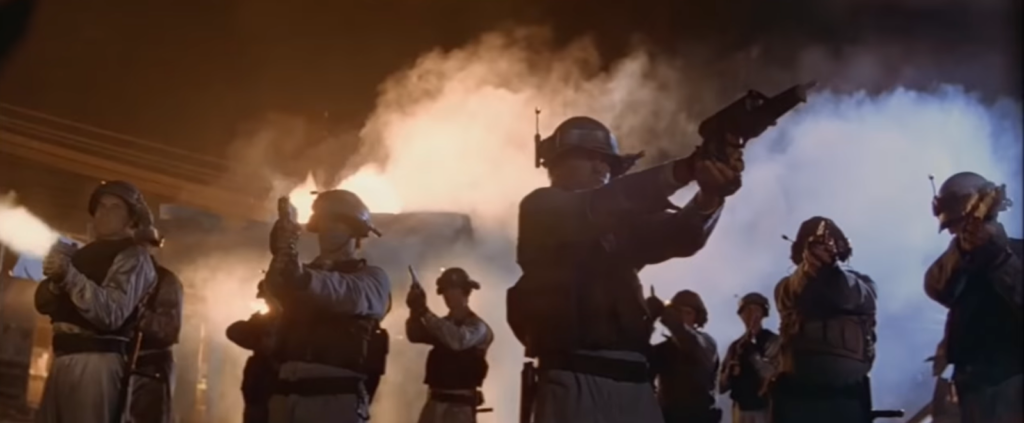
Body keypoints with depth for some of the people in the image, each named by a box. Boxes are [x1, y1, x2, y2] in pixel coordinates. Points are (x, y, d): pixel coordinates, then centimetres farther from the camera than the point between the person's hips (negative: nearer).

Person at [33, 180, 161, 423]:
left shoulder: (133, 257, 1)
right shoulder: (85, 254, 24)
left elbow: (111, 314, -15)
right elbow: (43, 302, 15)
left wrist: (68, 275, -22)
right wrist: (55, 281, -7)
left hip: (96, 360, -7)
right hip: (63, 358, 8)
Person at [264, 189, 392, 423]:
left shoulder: (371, 278, 10)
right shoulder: (308, 272, 24)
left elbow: (352, 295, -15)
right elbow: (276, 287, 1)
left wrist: (305, 278, -37)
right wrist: (282, 253, -25)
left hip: (335, 398, -5)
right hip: (287, 397, 5)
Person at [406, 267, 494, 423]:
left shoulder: (477, 327, -3)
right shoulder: (443, 325, 16)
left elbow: (458, 340, -24)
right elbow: (415, 335, 0)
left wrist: (426, 313, -25)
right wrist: (415, 311, -20)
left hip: (460, 406, -6)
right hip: (436, 402, 6)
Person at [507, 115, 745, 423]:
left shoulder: (621, 223, 22)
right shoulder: (541, 210, 8)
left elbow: (682, 235, 5)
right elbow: (590, 210, -12)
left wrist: (710, 196, -20)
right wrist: (683, 170, -22)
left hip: (633, 381, 6)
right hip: (574, 381, -5)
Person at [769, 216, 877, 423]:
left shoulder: (859, 283, 17)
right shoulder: (789, 286, 17)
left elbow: (861, 299, -8)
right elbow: (793, 300, -8)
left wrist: (834, 266, -21)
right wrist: (807, 269, -27)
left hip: (847, 394, 0)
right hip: (797, 392, 0)